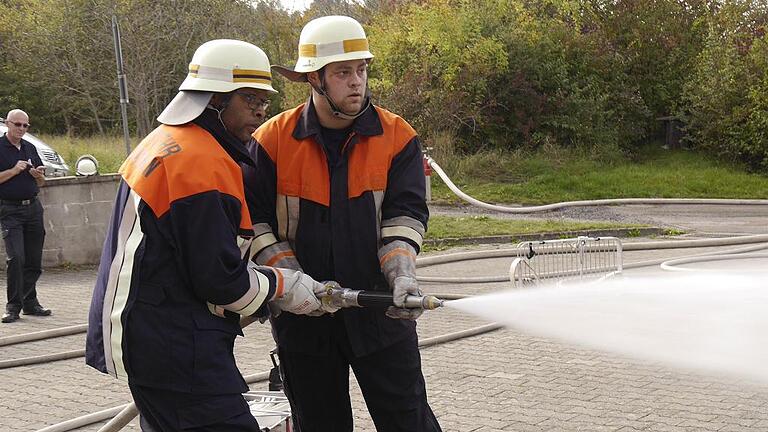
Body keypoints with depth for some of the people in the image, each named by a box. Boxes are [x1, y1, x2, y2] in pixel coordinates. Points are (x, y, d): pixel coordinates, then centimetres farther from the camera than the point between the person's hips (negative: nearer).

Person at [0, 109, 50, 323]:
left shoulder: (30, 148, 15)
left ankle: (29, 302, 16)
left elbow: (41, 182, 21)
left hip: (33, 207, 5)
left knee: (34, 261, 6)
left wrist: (38, 175, 0)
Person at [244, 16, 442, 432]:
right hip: (303, 318, 1)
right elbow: (254, 220, -2)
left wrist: (402, 275, -24)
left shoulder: (398, 137, -2)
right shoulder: (272, 140, -3)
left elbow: (405, 214, -7)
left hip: (380, 309, 0)